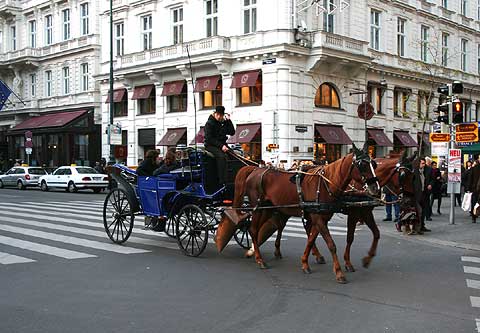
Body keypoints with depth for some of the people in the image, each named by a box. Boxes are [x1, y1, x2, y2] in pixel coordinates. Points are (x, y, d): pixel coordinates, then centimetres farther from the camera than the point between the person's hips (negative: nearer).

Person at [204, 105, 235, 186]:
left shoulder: (224, 123, 14)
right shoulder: (209, 123, -3)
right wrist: (221, 146, -19)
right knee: (221, 156, -34)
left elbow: (232, 132, 5)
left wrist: (228, 121, -3)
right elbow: (209, 139, -11)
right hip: (211, 146, -6)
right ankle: (222, 181, -36)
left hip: (222, 145, 6)